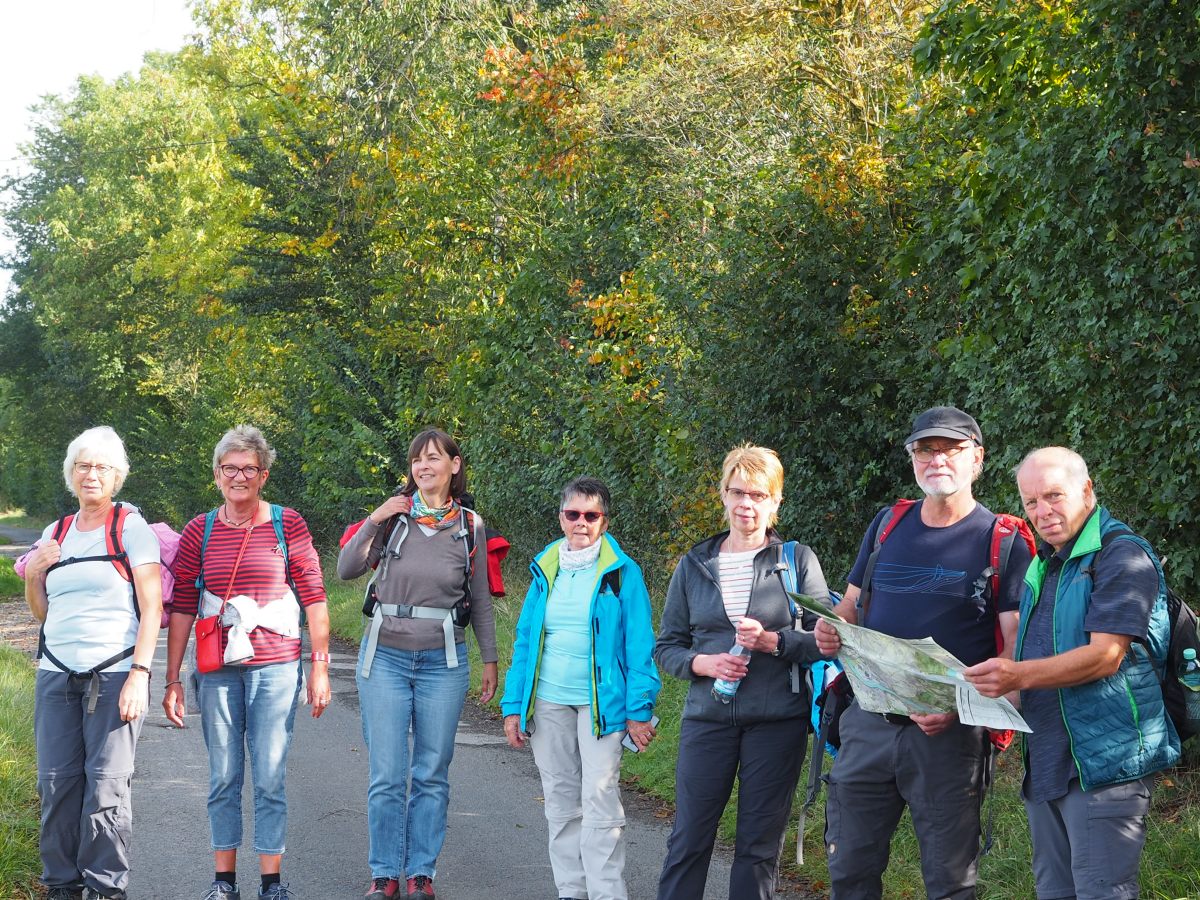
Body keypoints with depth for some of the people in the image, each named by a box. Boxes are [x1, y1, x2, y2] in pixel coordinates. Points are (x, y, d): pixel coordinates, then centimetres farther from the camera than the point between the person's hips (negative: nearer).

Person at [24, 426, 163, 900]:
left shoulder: (131, 526, 0)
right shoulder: (55, 534, 16)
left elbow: (152, 607, -5)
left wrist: (140, 674, -14)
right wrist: (33, 576, 2)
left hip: (114, 675, -5)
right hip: (56, 677, 5)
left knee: (106, 785, -7)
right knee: (56, 783, 1)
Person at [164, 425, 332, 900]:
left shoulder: (287, 525, 1)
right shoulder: (199, 531, 6)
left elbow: (314, 598, 2)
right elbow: (182, 608, 7)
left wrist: (320, 667, -2)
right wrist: (172, 679, 5)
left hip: (275, 667, -2)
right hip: (217, 669, 2)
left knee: (270, 778, -1)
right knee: (223, 778, 7)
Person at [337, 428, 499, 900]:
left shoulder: (469, 526, 3)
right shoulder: (394, 515, 0)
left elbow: (480, 600, 11)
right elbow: (346, 570, -5)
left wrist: (490, 660, 10)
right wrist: (373, 522, -16)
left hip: (443, 662, 1)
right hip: (385, 657, -1)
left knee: (432, 774, 5)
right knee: (386, 775, 0)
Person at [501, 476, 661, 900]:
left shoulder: (622, 572, -3)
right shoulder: (546, 570, 9)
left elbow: (639, 645, -5)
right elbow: (525, 640, 11)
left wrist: (639, 710, -10)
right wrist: (513, 706, 7)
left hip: (601, 703, -4)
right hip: (548, 702, 5)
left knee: (600, 799, -9)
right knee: (560, 799, 10)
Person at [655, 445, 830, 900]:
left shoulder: (798, 560, 1)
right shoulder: (694, 565, 8)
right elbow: (666, 647, 10)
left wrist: (774, 642, -17)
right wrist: (705, 663, -10)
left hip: (777, 721, -2)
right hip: (707, 718, 2)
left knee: (759, 844, 5)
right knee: (688, 840, 1)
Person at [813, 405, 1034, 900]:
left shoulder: (1003, 541, -3)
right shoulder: (887, 525, 10)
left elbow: (1017, 648, -8)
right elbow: (850, 607, 19)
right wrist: (830, 630, -5)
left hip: (950, 732, -4)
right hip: (869, 722, 4)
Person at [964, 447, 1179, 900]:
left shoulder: (1121, 554, -10)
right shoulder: (1043, 564, 19)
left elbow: (1106, 655, -20)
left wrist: (1021, 675, -29)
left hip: (1104, 759, -9)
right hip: (1047, 760, 9)